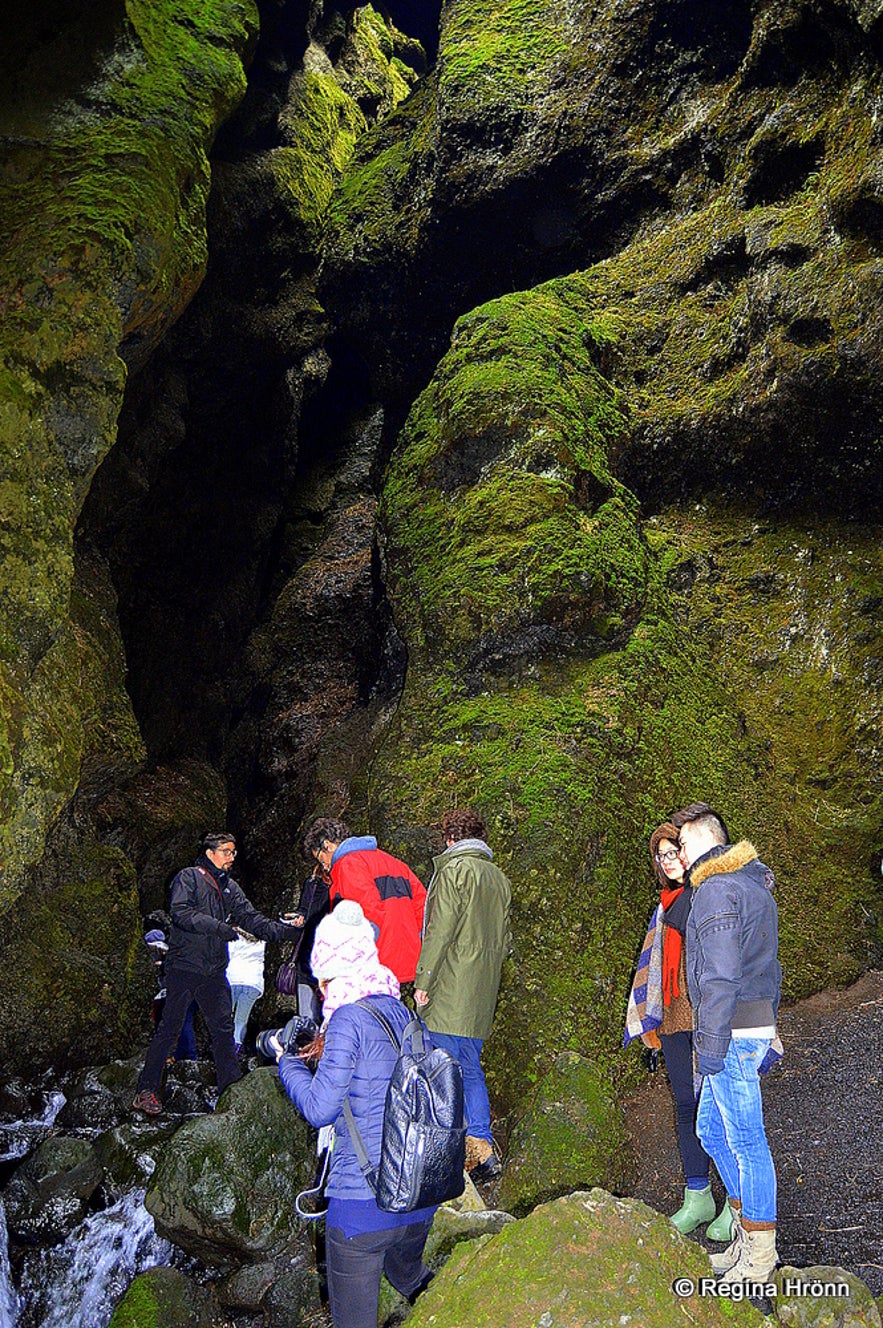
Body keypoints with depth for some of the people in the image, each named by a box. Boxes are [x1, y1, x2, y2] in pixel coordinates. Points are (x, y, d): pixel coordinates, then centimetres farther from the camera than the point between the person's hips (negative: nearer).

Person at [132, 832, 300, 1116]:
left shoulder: (230, 887, 17)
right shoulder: (188, 877, -3)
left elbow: (251, 919, 10)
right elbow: (181, 912, -18)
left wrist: (283, 931, -5)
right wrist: (219, 927, -25)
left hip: (215, 970, 6)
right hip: (184, 966, -6)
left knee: (223, 1028, 6)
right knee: (169, 1029, 1)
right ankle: (146, 1091, 12)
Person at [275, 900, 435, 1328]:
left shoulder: (349, 1018, -15)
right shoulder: (401, 1012, 7)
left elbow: (319, 1110, -14)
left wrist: (288, 1063, 2)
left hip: (364, 1201, -7)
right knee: (409, 1276, 33)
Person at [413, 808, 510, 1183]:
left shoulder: (454, 869, -8)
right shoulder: (499, 878, 15)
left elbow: (440, 930, -14)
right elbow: (504, 939, 17)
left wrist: (423, 980, -11)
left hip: (450, 990, -8)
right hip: (482, 996, 8)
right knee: (471, 1070, 14)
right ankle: (481, 1148, 14)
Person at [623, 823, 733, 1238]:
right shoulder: (668, 905, 17)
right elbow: (654, 962, 21)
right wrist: (648, 1020, 18)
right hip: (675, 1018, 6)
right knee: (687, 1105, 11)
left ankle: (737, 1204, 13)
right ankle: (697, 1198, 23)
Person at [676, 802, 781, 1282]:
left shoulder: (716, 888, -15)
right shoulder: (753, 884, 17)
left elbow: (720, 974, -20)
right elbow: (769, 968, 20)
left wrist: (712, 1040, -18)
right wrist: (768, 1035, 24)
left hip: (732, 1031, -10)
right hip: (755, 1025, 10)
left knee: (746, 1139, -1)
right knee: (711, 1128, 16)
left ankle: (759, 1255, 10)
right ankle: (748, 1234, 25)